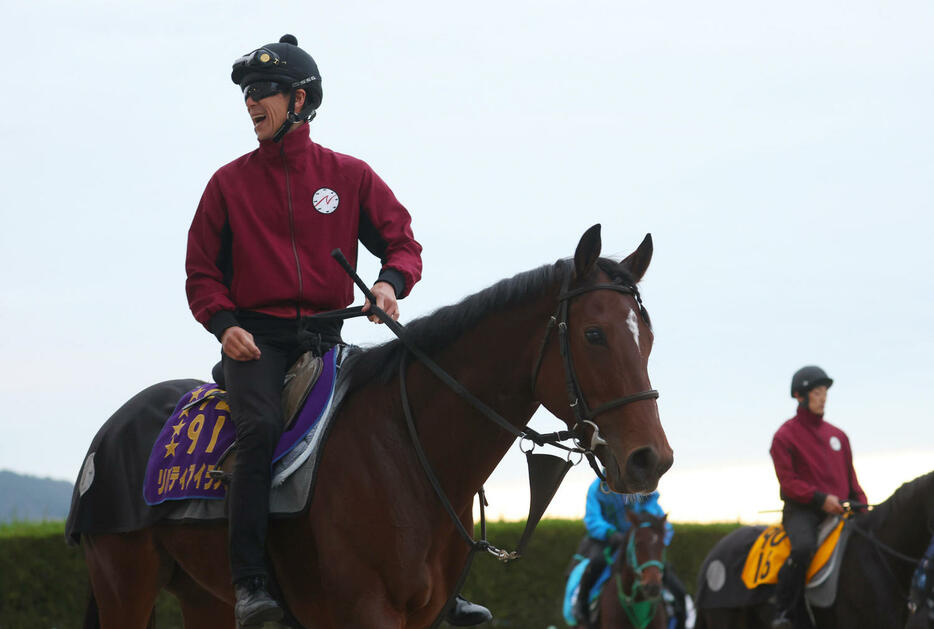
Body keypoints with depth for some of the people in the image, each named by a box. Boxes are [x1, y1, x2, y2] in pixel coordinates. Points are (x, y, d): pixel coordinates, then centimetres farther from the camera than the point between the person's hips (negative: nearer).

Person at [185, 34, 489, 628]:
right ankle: (250, 580, -33)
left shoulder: (350, 176, 9)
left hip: (325, 336, 2)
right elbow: (202, 272, 9)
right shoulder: (229, 183, 7)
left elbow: (403, 242, 10)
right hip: (256, 339, -2)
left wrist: (391, 282, -13)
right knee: (262, 426, -31)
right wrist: (224, 323, -10)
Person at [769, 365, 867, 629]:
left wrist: (861, 506, 5)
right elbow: (788, 483, -7)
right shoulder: (785, 436, 2)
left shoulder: (838, 436, 20)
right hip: (801, 510, -6)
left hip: (838, 511, 6)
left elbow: (850, 479, 23)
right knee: (803, 547, -36)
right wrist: (820, 498, -19)